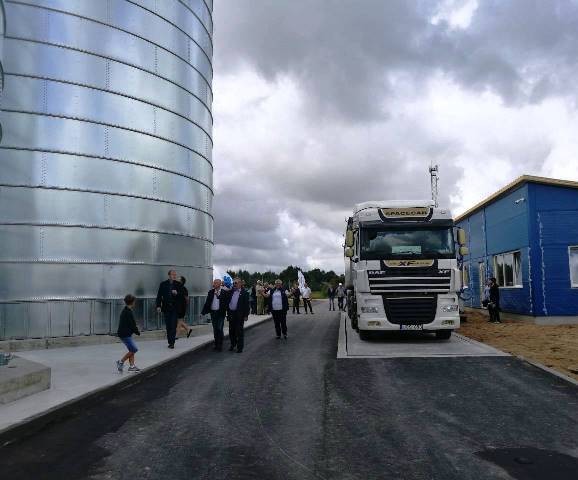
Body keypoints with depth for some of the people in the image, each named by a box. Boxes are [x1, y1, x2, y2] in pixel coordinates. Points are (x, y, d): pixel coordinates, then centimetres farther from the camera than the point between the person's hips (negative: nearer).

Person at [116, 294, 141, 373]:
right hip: (125, 334, -10)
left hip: (126, 334, 10)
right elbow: (131, 324, -18)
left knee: (132, 350, 11)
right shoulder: (128, 312, -19)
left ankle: (132, 366, 12)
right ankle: (121, 362, 2)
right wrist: (137, 331, -5)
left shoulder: (125, 311, 13)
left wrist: (135, 328, 9)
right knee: (133, 349, -6)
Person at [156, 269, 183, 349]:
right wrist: (158, 306, -9)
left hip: (175, 308, -1)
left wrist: (177, 293, -19)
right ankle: (170, 342, 18)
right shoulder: (163, 284, 2)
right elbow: (159, 296, 0)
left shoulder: (178, 284, 1)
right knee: (168, 326, 8)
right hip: (166, 308, 1)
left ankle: (172, 342, -2)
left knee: (173, 326, -6)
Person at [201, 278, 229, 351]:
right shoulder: (211, 292, 6)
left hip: (220, 313, -4)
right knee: (215, 329, 11)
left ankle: (220, 345, 4)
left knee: (219, 329, -6)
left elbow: (226, 303, -9)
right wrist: (203, 312, 3)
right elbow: (207, 302, 7)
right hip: (213, 312, 4)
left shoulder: (224, 292, -6)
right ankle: (216, 344, 21)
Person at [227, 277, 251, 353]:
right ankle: (233, 344, 29)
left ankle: (240, 347, 9)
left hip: (239, 314, -5)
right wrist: (228, 312, 8)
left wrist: (246, 315, -12)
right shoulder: (231, 292, 9)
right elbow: (228, 302, 14)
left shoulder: (244, 293, -6)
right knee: (231, 331, 13)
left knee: (239, 332, 0)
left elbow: (247, 305, -8)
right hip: (231, 314, 5)